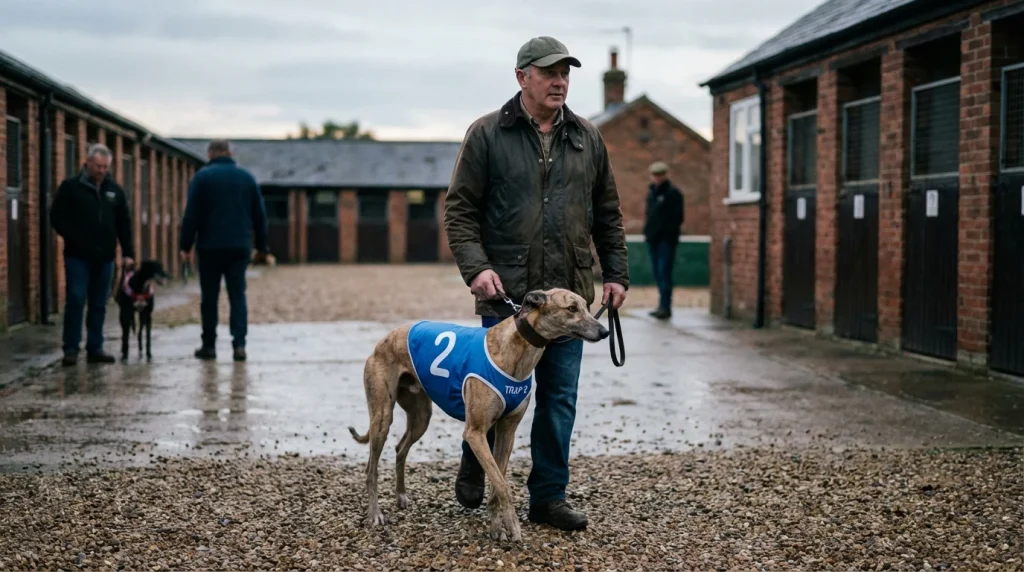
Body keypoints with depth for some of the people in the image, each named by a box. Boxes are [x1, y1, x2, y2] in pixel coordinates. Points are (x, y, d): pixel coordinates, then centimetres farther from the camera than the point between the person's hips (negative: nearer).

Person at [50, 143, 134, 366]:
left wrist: (127, 252, 5)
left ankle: (95, 349, 12)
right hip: (78, 256, -4)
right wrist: (75, 239, -13)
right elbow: (57, 217, -2)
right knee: (75, 301, -8)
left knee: (99, 305, 6)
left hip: (104, 257, 4)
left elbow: (124, 224, 13)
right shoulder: (70, 187, 0)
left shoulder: (115, 190, 11)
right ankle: (71, 349, -3)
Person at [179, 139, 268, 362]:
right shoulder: (247, 177, 9)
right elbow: (260, 214, 11)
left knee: (209, 297, 6)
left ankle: (209, 345, 10)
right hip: (240, 247, 2)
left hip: (210, 247, -2)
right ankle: (239, 344, -10)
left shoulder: (202, 177, -1)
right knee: (237, 295, 2)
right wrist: (261, 245, 16)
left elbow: (191, 215, -5)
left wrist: (185, 245, -2)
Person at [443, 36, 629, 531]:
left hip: (568, 294, 4)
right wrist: (476, 266, -15)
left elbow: (607, 213, 15)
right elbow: (459, 209, -3)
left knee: (559, 397, 6)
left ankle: (548, 496, 16)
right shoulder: (487, 134, -2)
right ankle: (473, 466, 32)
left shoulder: (587, 138, 10)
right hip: (506, 292, -3)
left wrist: (616, 273, 9)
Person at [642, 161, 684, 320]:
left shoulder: (673, 193, -7)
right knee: (657, 272, 11)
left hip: (666, 239, -8)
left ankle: (665, 307, -11)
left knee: (664, 272, -11)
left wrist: (670, 233, -15)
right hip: (653, 238, 8)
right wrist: (647, 230, 9)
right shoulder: (651, 191, 16)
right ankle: (664, 305, 18)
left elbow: (677, 217, -11)